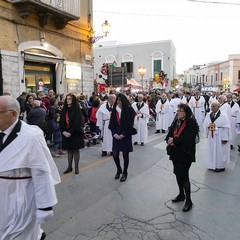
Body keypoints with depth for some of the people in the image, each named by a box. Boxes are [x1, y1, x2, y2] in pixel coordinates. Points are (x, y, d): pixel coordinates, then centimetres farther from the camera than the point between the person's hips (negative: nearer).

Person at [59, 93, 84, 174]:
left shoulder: (77, 109, -7)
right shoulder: (64, 110, 9)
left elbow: (77, 123, -14)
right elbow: (61, 121, 8)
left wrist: (71, 132, -17)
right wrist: (63, 131, -6)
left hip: (75, 133, -5)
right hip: (66, 133, 5)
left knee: (76, 150, 3)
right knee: (69, 150, 10)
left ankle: (76, 167, 12)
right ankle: (69, 167, 19)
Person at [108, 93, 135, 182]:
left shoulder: (129, 110, -7)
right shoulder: (115, 110, 5)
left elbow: (130, 124, -9)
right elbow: (112, 123, 6)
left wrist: (123, 135, -13)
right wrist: (114, 133, -7)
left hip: (125, 136, -3)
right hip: (116, 135, 4)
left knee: (125, 155, 4)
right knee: (115, 154, 2)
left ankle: (125, 173, 23)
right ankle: (118, 169, 29)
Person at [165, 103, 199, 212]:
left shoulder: (192, 123, -13)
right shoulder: (176, 121, 8)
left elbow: (187, 138, -22)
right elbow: (170, 133, 8)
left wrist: (174, 140, -14)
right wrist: (169, 140, -14)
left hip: (185, 154, -7)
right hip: (175, 153, 7)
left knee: (183, 175, -5)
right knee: (178, 173, 15)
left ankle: (188, 200, 11)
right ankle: (181, 194, 35)